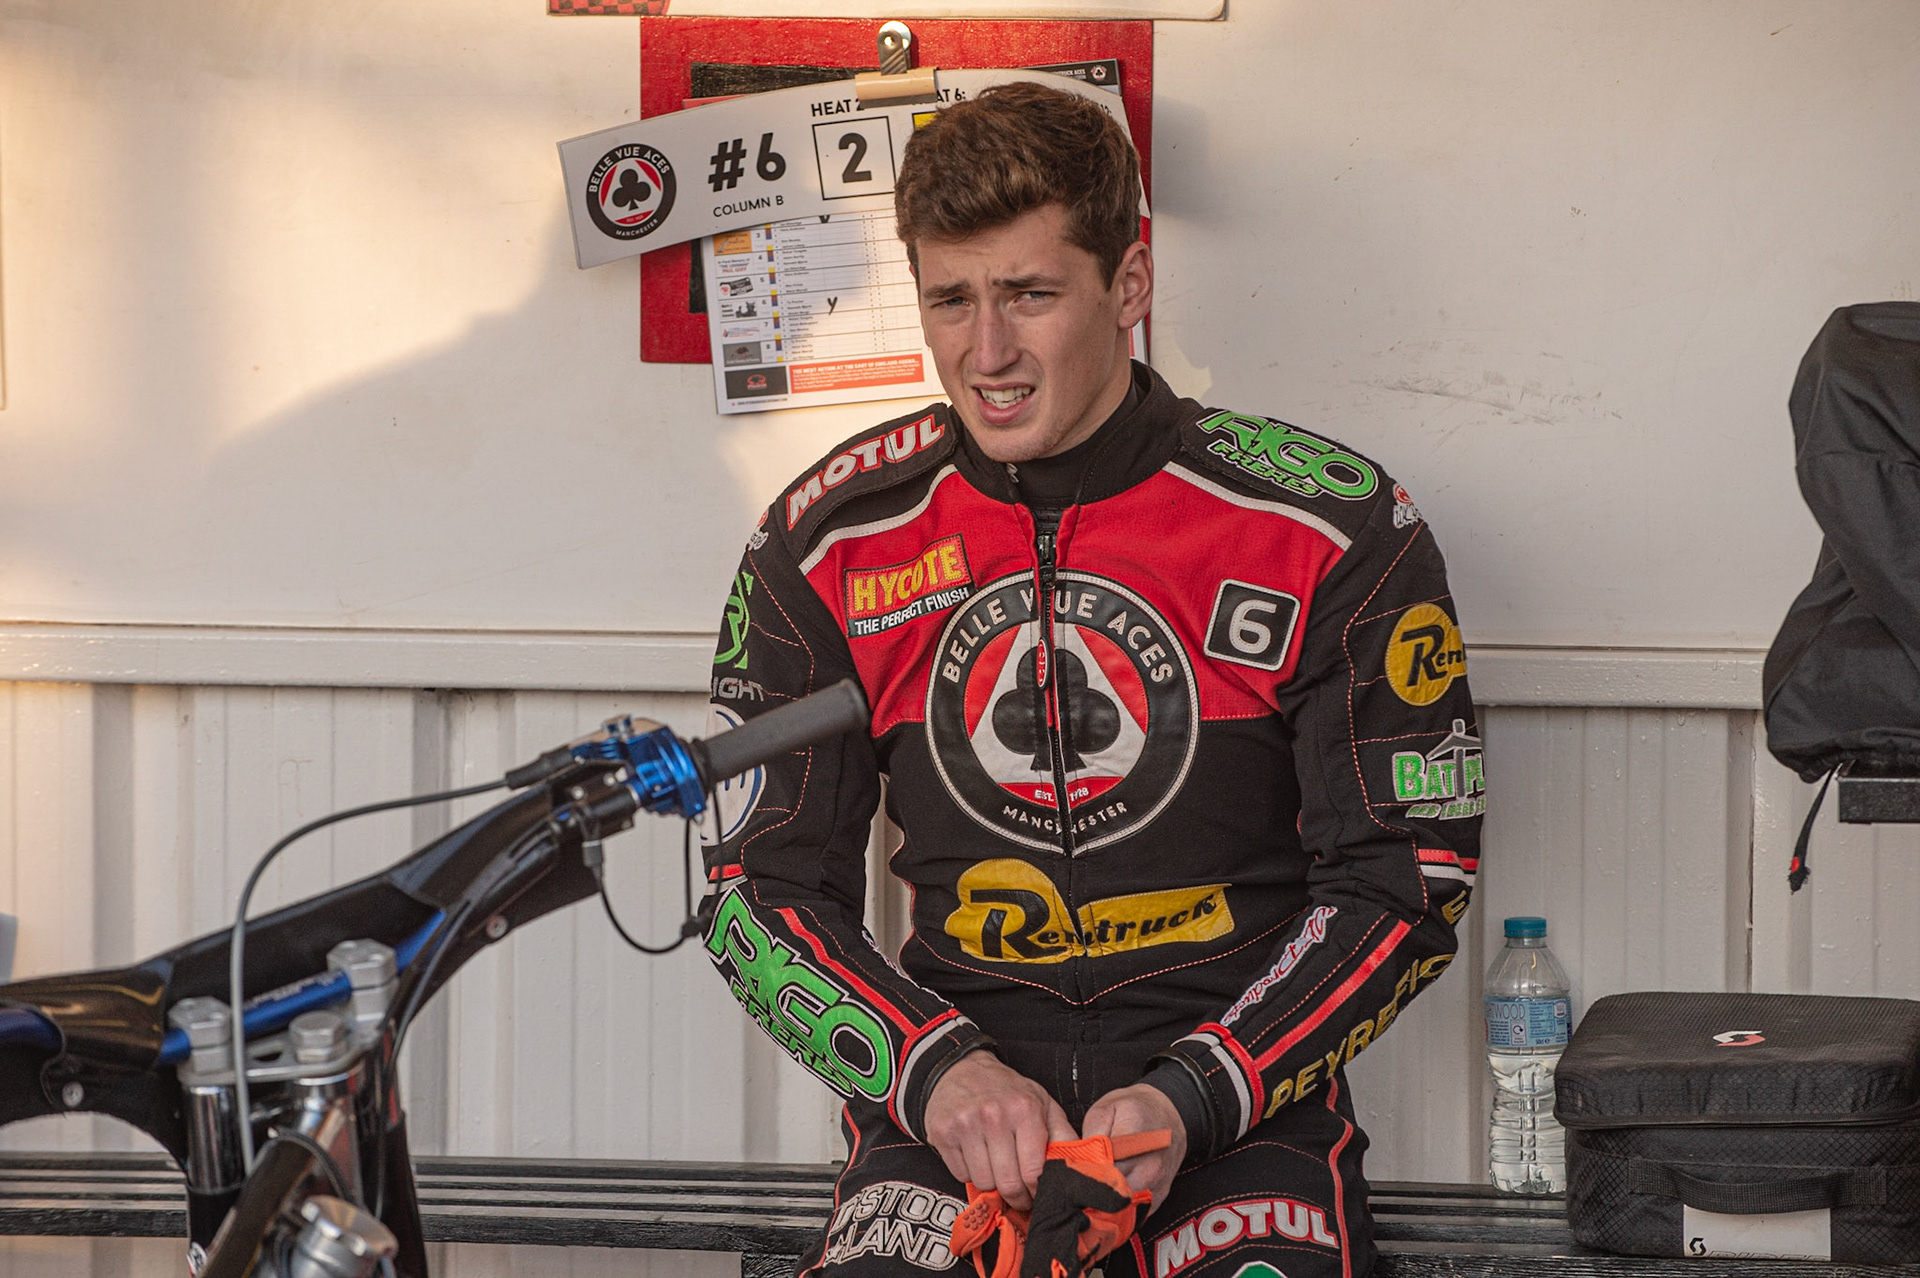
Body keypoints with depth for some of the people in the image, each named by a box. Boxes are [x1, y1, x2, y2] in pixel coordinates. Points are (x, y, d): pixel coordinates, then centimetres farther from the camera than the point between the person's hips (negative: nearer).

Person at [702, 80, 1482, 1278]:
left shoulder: (1337, 535, -3)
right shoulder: (831, 545, 3)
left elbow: (1408, 877, 0)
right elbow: (762, 887, 6)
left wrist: (1185, 1102, -14)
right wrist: (937, 1070, -13)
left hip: (1244, 1088, -1)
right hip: (946, 1083, 1)